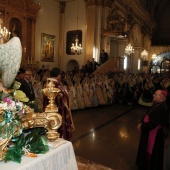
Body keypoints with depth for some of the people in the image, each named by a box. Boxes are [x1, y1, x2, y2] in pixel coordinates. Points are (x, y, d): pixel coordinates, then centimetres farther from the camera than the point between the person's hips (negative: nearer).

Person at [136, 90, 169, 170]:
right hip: (149, 132, 9)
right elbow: (147, 116, 8)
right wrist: (141, 123, -7)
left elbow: (153, 123, -27)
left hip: (154, 134, -9)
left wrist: (142, 126, -16)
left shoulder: (162, 108, -27)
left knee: (151, 152, 10)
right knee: (146, 150, 24)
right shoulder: (157, 105, 4)